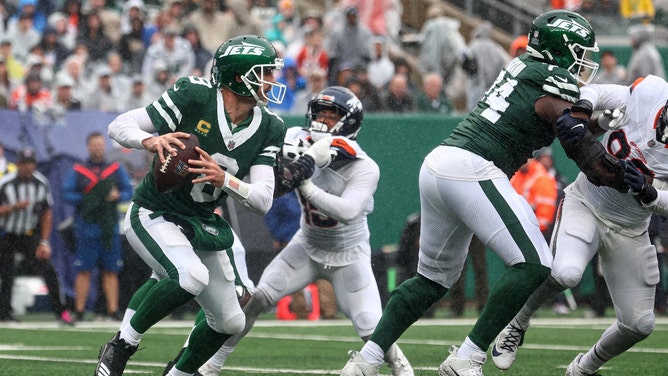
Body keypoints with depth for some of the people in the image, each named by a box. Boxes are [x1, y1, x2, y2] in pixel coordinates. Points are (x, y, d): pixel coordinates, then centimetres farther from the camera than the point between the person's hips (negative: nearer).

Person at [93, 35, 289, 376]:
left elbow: (263, 200, -10)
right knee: (192, 276, -34)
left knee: (230, 322, 9)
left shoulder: (268, 129, -3)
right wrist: (151, 141, -38)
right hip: (154, 216, -7)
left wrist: (225, 180, -29)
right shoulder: (194, 96, -18)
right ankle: (122, 344, -15)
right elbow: (119, 126, -16)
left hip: (202, 225, 7)